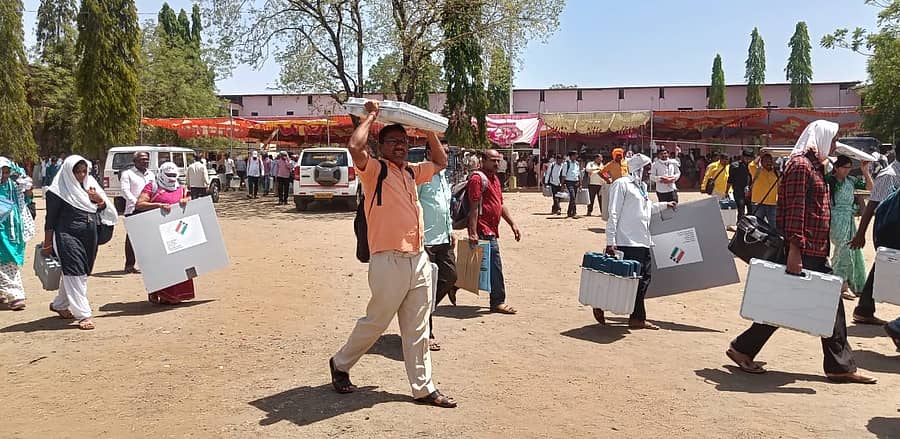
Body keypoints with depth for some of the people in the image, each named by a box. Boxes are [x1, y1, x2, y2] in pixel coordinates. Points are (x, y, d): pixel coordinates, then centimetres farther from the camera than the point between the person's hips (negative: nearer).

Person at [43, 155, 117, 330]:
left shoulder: (91, 185, 11)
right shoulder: (58, 191, -5)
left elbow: (104, 210, 16)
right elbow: (50, 219, -3)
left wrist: (99, 200, -6)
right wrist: (47, 244, -3)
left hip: (90, 237, 7)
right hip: (68, 236, -6)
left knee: (82, 274, 14)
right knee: (74, 273, -10)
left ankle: (59, 305, 35)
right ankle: (83, 315, -11)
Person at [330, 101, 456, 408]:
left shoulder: (411, 172, 17)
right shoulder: (374, 169, -4)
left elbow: (441, 161, 32)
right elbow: (355, 147, -24)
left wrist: (428, 129, 22)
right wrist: (371, 116, -9)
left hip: (419, 260, 7)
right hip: (389, 262, -7)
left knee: (417, 330, 11)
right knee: (375, 322, 7)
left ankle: (424, 388, 19)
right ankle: (341, 363, 31)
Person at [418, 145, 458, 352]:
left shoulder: (442, 175, 18)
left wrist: (450, 230, 21)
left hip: (443, 239, 9)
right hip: (425, 240, -9)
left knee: (450, 276, 13)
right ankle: (427, 333, 9)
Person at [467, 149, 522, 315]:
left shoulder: (495, 179, 20)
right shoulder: (478, 178, -11)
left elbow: (500, 205, 25)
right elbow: (474, 207, -18)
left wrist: (512, 224, 19)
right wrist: (472, 233, -23)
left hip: (491, 230, 10)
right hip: (483, 231, -10)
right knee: (495, 266, -6)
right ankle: (498, 302, 2)